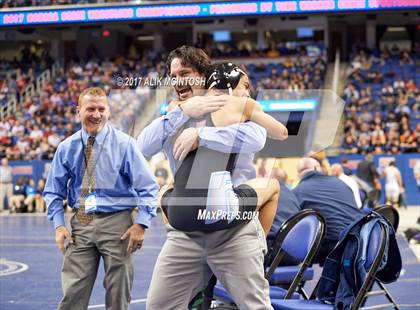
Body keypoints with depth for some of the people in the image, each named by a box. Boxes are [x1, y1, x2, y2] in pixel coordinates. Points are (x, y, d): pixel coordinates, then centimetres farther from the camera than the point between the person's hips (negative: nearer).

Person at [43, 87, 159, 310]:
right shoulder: (67, 148, 4)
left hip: (116, 223, -2)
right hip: (80, 224, 2)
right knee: (72, 292, -2)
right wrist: (58, 225, 0)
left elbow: (148, 188, -3)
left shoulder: (124, 144, -4)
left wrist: (140, 224, -13)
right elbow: (53, 191, 13)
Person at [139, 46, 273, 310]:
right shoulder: (173, 119, 13)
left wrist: (200, 136, -22)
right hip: (185, 230, 5)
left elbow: (255, 139, -22)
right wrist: (182, 112, -14)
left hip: (234, 226, -4)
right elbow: (143, 147, -5)